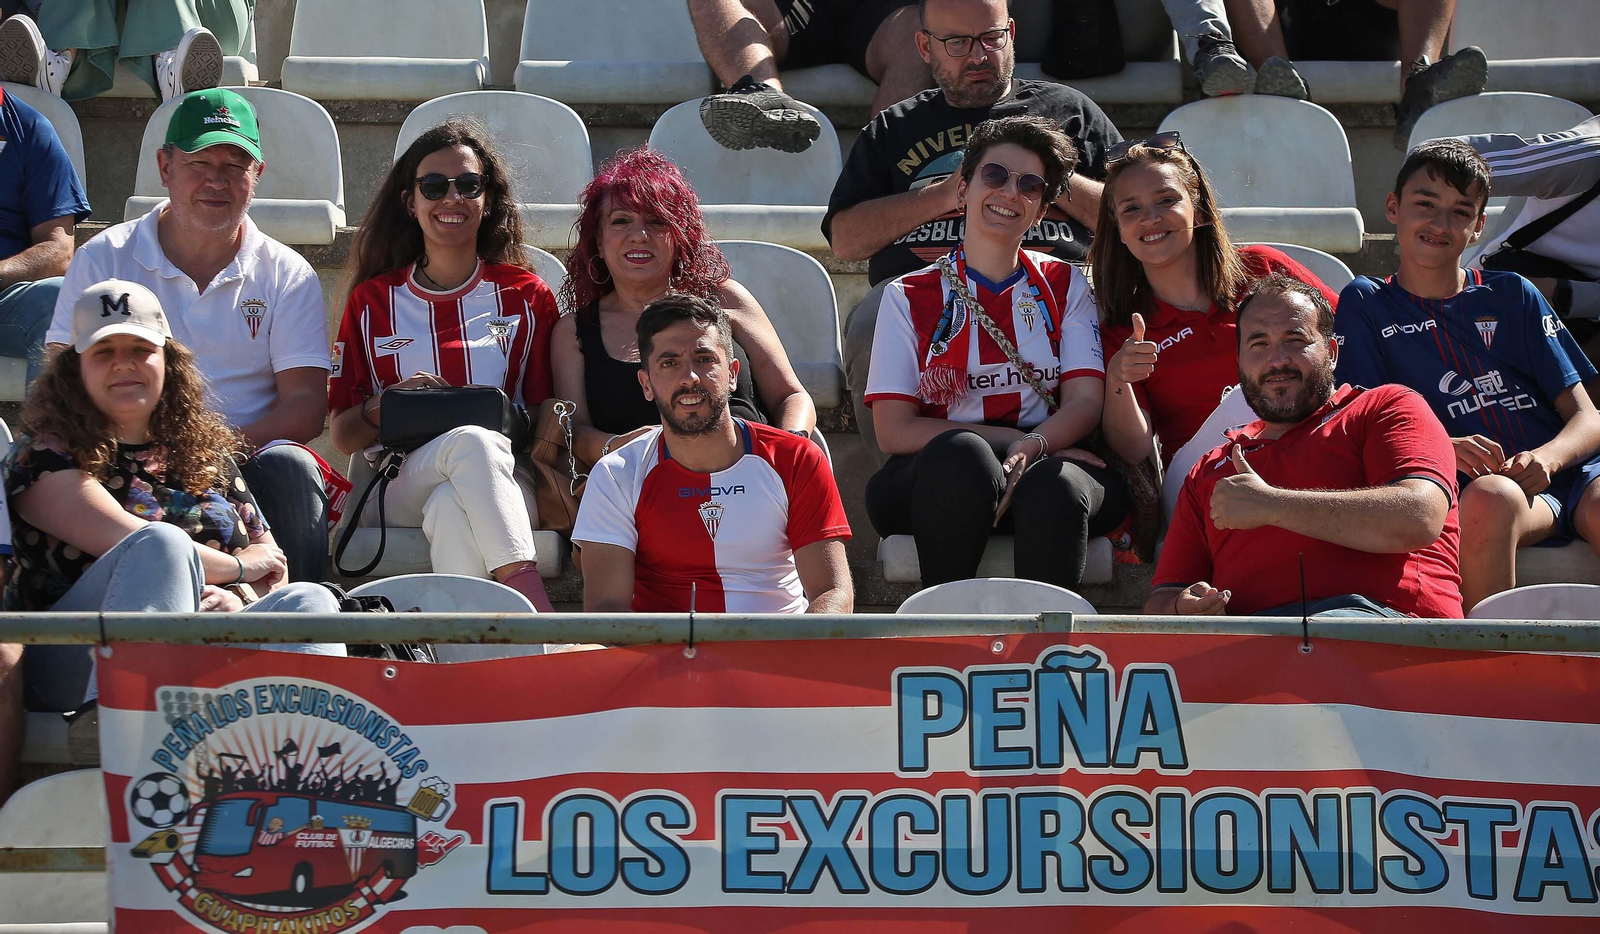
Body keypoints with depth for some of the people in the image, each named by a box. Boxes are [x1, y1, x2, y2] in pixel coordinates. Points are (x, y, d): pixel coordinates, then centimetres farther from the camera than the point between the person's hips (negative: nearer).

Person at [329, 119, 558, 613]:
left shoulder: (527, 298, 17)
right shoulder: (372, 302, 16)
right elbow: (341, 435, 13)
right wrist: (383, 407, -10)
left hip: (503, 484, 0)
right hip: (398, 488, 0)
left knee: (453, 508, -38)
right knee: (474, 441, -37)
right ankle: (529, 600, -49)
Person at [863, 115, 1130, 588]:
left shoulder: (1065, 286, 19)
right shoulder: (910, 297, 12)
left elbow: (1085, 402, 5)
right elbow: (894, 431, 1)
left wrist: (1031, 447, -19)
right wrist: (1010, 439, -10)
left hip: (1048, 465, 1)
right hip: (936, 481, -1)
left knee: (1054, 486, -36)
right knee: (961, 453, -37)